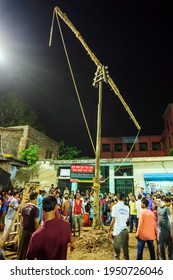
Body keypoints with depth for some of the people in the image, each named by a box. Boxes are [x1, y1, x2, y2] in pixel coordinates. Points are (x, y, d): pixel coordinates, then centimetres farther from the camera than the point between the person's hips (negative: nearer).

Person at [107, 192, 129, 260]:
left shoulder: (115, 206, -11)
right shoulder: (127, 207, 3)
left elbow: (113, 220, -12)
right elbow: (127, 220, 13)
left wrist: (109, 231, -4)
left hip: (118, 231, -5)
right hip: (125, 230, 5)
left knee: (117, 249, 3)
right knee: (125, 248, 19)